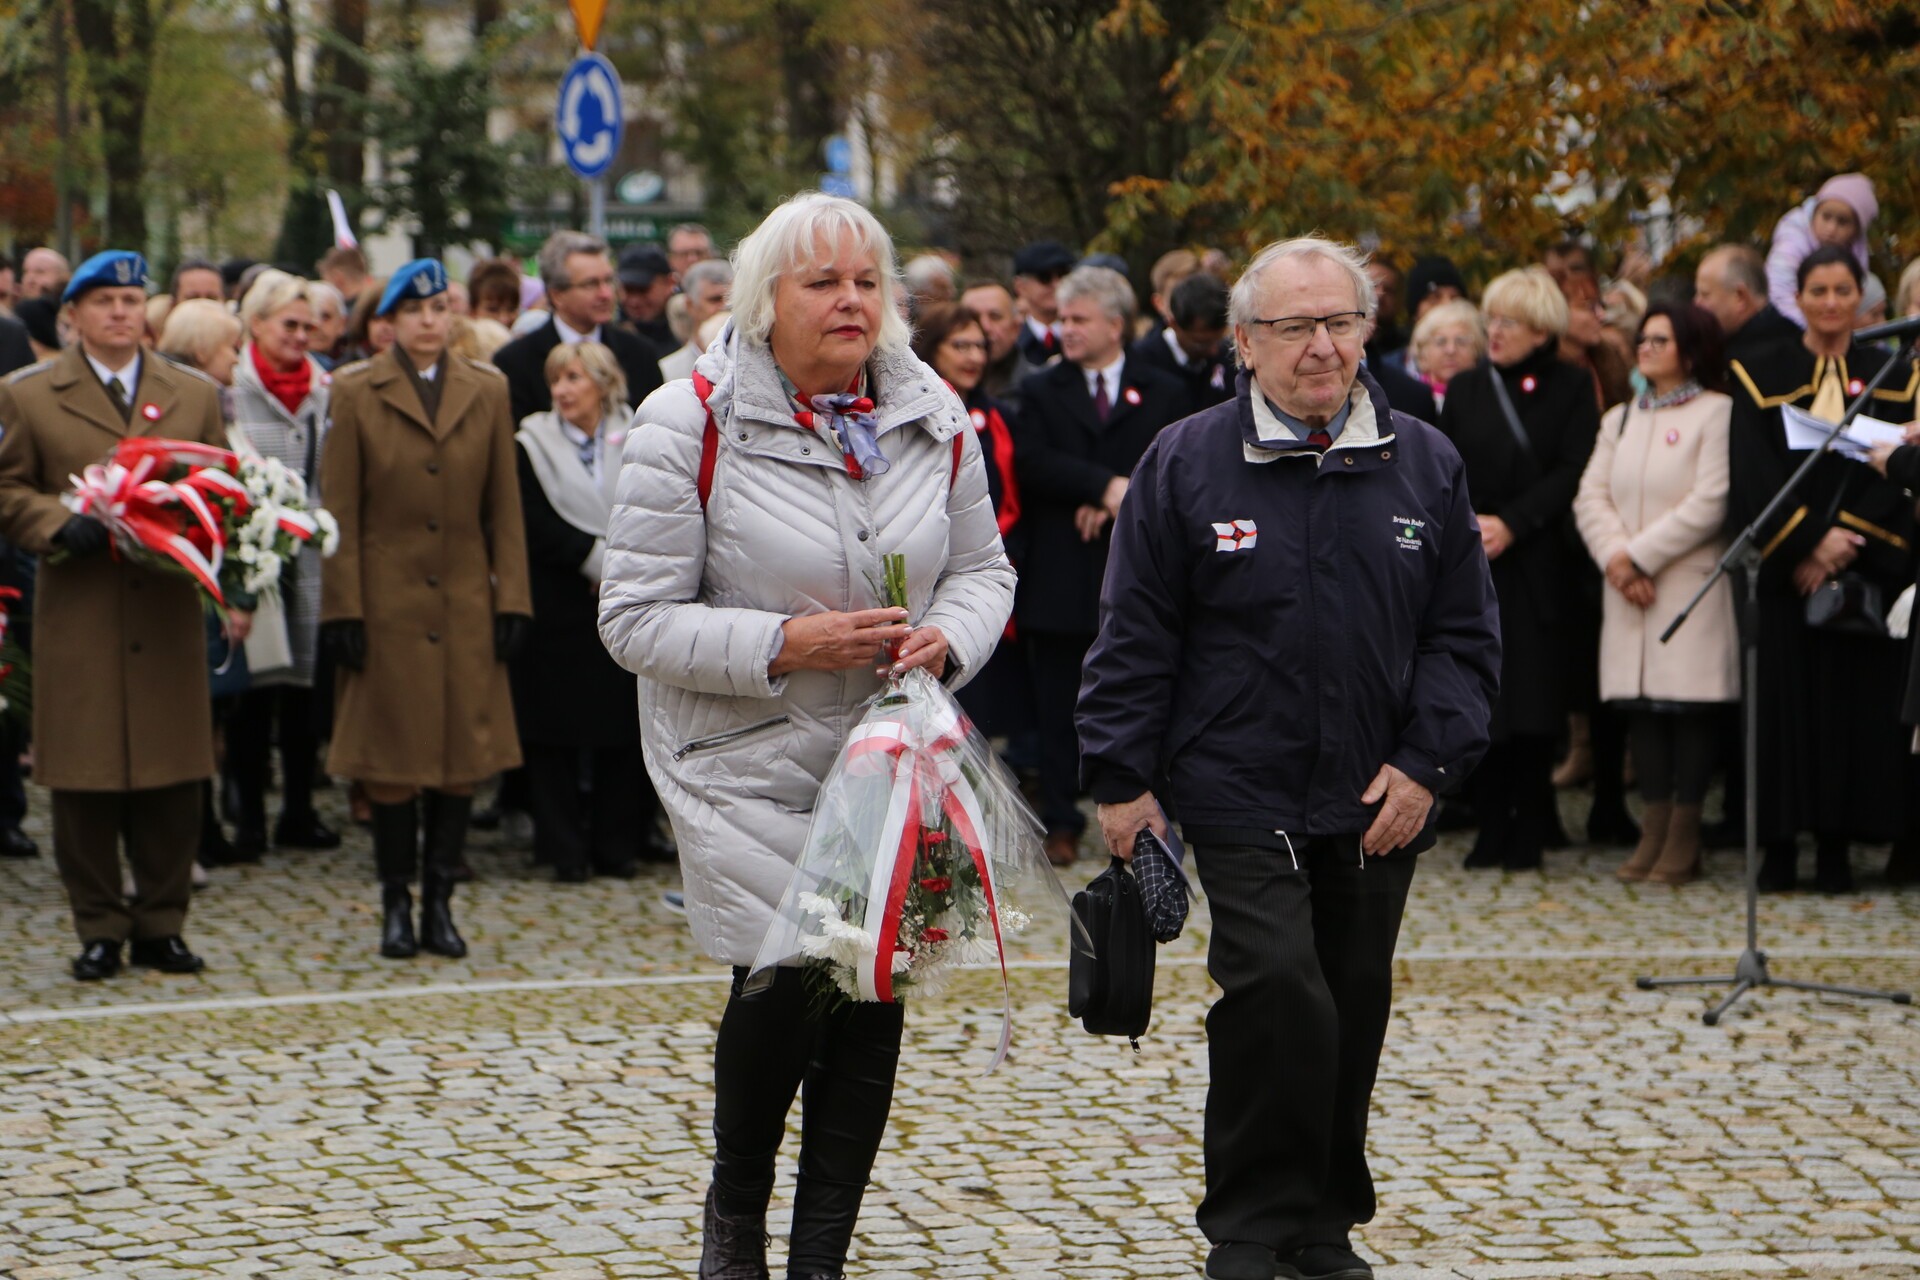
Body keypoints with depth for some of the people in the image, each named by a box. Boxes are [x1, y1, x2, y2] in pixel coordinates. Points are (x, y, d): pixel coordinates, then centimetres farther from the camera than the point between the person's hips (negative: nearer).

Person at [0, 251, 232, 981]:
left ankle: (161, 925, 13)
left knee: (173, 781, 2)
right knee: (84, 783, 0)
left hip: (169, 618, 2)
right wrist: (63, 526, -14)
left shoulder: (194, 396, 13)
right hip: (78, 624, -2)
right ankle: (99, 930, 10)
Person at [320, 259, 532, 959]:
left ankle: (440, 900, 11)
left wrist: (512, 600, 2)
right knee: (391, 756, 0)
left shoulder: (487, 392, 7)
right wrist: (343, 607, -7)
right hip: (388, 605, -2)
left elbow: (505, 507, 8)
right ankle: (396, 904, 10)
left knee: (464, 753, 2)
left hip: (465, 605, 2)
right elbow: (339, 511, -2)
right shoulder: (357, 393, 0)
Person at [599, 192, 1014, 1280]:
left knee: (875, 987, 3)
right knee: (788, 976, -14)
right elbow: (638, 620, -10)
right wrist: (783, 646, -21)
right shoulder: (692, 422, -10)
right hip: (750, 763, -4)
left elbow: (985, 568, 15)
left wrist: (947, 634, -8)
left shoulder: (933, 417, 4)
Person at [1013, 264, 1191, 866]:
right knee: (1059, 704, 3)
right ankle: (1061, 822, 10)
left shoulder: (1162, 393, 9)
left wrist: (1114, 504, -12)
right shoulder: (1041, 392, 10)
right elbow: (1031, 463, -6)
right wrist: (1106, 486, -17)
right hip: (1061, 573, 1)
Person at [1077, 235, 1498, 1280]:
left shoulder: (1425, 466, 7)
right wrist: (1122, 779, -3)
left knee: (1352, 1009, 9)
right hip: (1240, 792, -3)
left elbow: (1464, 634, 9)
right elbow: (1135, 637, 1)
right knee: (1276, 997, -15)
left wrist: (1427, 763, -2)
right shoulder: (1185, 465, -1)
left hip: (1377, 804, 4)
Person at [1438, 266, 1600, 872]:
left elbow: (1573, 471, -4)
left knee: (1533, 690, -6)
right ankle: (1493, 823, 5)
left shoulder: (1571, 388, 4)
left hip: (1538, 564, -2)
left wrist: (1511, 523, -13)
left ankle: (1529, 827, 1)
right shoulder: (1466, 389, 13)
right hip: (1472, 565, 3)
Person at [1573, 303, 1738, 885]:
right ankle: (1654, 830, 7)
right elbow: (1591, 495, 9)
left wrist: (1639, 556, -12)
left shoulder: (1716, 414, -2)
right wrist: (1615, 558, -9)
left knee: (1690, 706, -5)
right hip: (1628, 593, 6)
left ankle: (1684, 837, -1)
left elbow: (1709, 504, -12)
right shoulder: (1620, 419, 18)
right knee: (1640, 706, 3)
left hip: (1691, 584, -5)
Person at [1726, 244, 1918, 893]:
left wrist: (1844, 541, -13)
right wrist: (1810, 539, -15)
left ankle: (1836, 849, 2)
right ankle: (1779, 847, 1)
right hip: (1783, 567, -1)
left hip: (1867, 565, 1)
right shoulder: (1762, 376, 5)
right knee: (1783, 696, -3)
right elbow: (1753, 475, -4)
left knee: (1855, 697, -1)